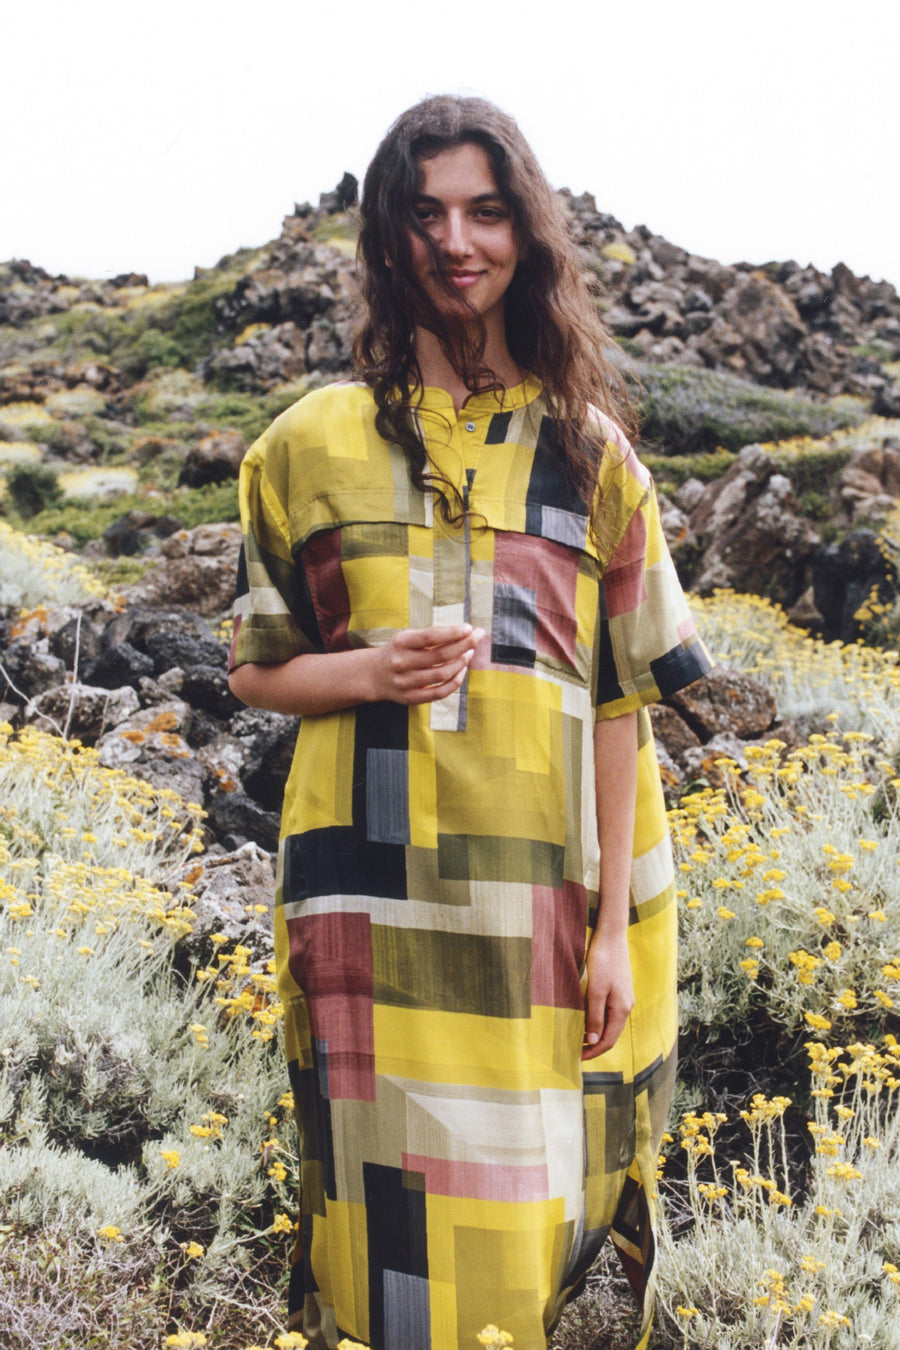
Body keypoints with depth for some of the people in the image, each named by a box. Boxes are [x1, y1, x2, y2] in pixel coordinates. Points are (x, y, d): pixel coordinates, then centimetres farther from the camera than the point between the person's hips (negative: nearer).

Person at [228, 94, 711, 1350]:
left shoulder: (588, 449, 6)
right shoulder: (315, 442, 4)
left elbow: (620, 700, 4)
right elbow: (255, 669, 10)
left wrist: (616, 927, -1)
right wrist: (366, 672, -12)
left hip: (542, 896, 1)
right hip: (374, 894, -1)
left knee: (537, 1198, 7)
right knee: (396, 1197, 3)